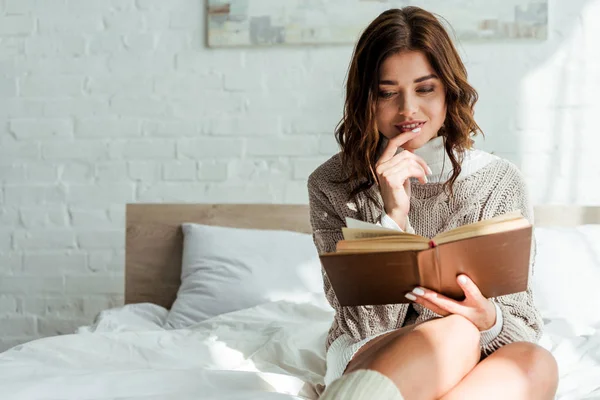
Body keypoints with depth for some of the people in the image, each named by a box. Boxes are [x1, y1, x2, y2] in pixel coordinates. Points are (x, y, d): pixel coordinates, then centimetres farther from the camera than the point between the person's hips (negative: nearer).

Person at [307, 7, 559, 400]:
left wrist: (489, 320, -25)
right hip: (364, 361, -2)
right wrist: (393, 216, -21)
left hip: (476, 366, 3)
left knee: (537, 364, -31)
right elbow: (364, 322, -8)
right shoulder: (331, 185, -3)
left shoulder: (501, 182, -1)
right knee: (456, 333, -33)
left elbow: (522, 322, 0)